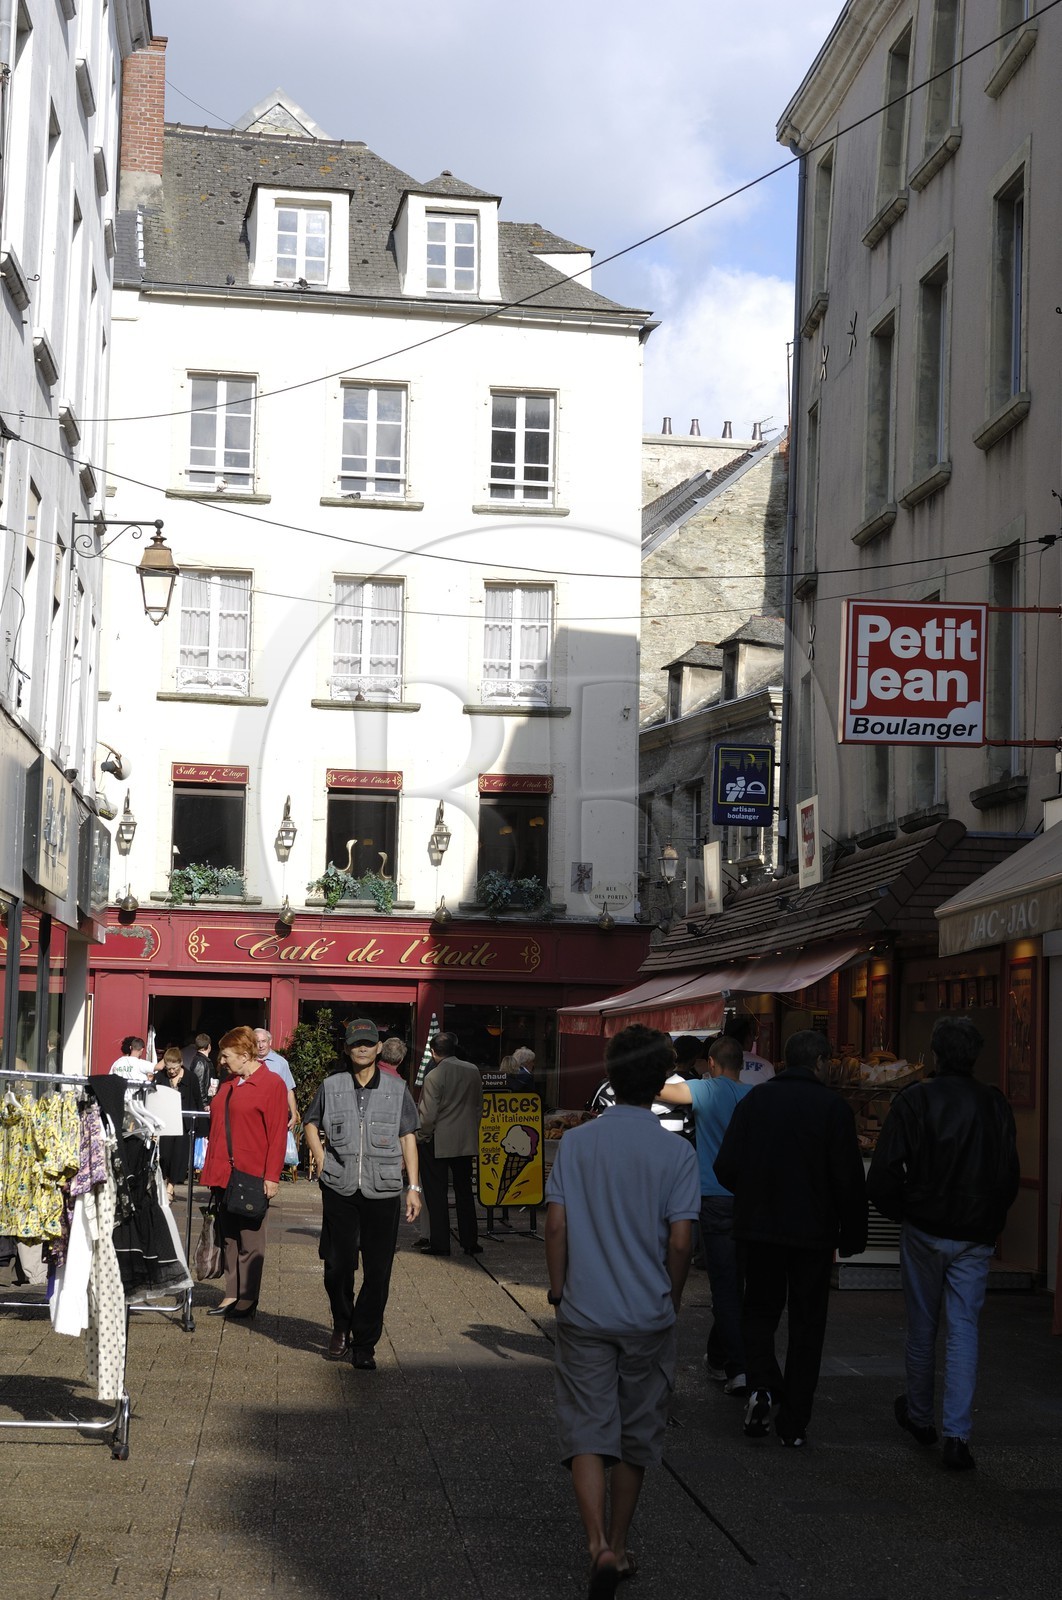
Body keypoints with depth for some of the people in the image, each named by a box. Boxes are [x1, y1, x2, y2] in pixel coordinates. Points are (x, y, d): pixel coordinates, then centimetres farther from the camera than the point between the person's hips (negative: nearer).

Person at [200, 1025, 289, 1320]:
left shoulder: (271, 1084, -7)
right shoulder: (228, 1084, 15)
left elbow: (278, 1134, -10)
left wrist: (271, 1177, -14)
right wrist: (210, 1169, 16)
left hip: (252, 1175, -7)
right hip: (223, 1174, 7)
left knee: (250, 1241, -1)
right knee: (228, 1237, 9)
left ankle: (248, 1300, 5)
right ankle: (232, 1295, 15)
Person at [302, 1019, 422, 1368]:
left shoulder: (397, 1089, 5)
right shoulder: (331, 1086, 6)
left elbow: (408, 1138, 8)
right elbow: (311, 1123, 21)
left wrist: (413, 1187, 3)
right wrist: (321, 1160, 6)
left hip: (383, 1192, 0)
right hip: (339, 1190, 0)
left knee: (377, 1273, 0)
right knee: (337, 1265, 3)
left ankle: (364, 1344, 11)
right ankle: (341, 1327, 28)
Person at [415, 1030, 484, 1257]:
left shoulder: (434, 1077, -17)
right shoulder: (473, 1071, 0)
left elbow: (428, 1115, -17)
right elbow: (479, 1106, 9)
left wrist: (421, 1137, -2)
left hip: (437, 1143, -5)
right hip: (466, 1141, 5)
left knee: (436, 1194, 4)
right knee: (464, 1192, 14)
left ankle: (439, 1242, 6)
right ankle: (470, 1241, 15)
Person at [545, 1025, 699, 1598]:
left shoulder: (575, 1142, -4)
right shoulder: (675, 1153, -9)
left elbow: (556, 1224, -4)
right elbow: (680, 1241, -10)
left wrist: (558, 1289, 9)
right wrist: (670, 1298, 7)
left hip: (584, 1314, 0)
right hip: (649, 1315, 0)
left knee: (588, 1432, 3)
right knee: (636, 1436, 15)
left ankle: (598, 1544, -15)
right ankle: (618, 1546, 25)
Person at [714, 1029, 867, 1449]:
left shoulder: (754, 1101, -2)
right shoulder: (832, 1107, -9)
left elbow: (725, 1167, -1)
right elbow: (849, 1178, -10)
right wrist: (852, 1236, 0)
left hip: (758, 1227, 2)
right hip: (813, 1233, -2)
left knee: (759, 1310, 17)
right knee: (807, 1323, 8)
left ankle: (762, 1385, -7)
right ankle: (794, 1422, 9)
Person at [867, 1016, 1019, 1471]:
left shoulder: (913, 1101, -10)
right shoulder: (995, 1105, -3)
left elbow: (882, 1176, -11)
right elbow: (1009, 1177, 3)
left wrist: (900, 1212, 7)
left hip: (924, 1231, -1)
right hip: (976, 1238, 1)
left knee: (922, 1326, 15)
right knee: (964, 1330, 2)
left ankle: (918, 1415, 31)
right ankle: (956, 1436, -6)